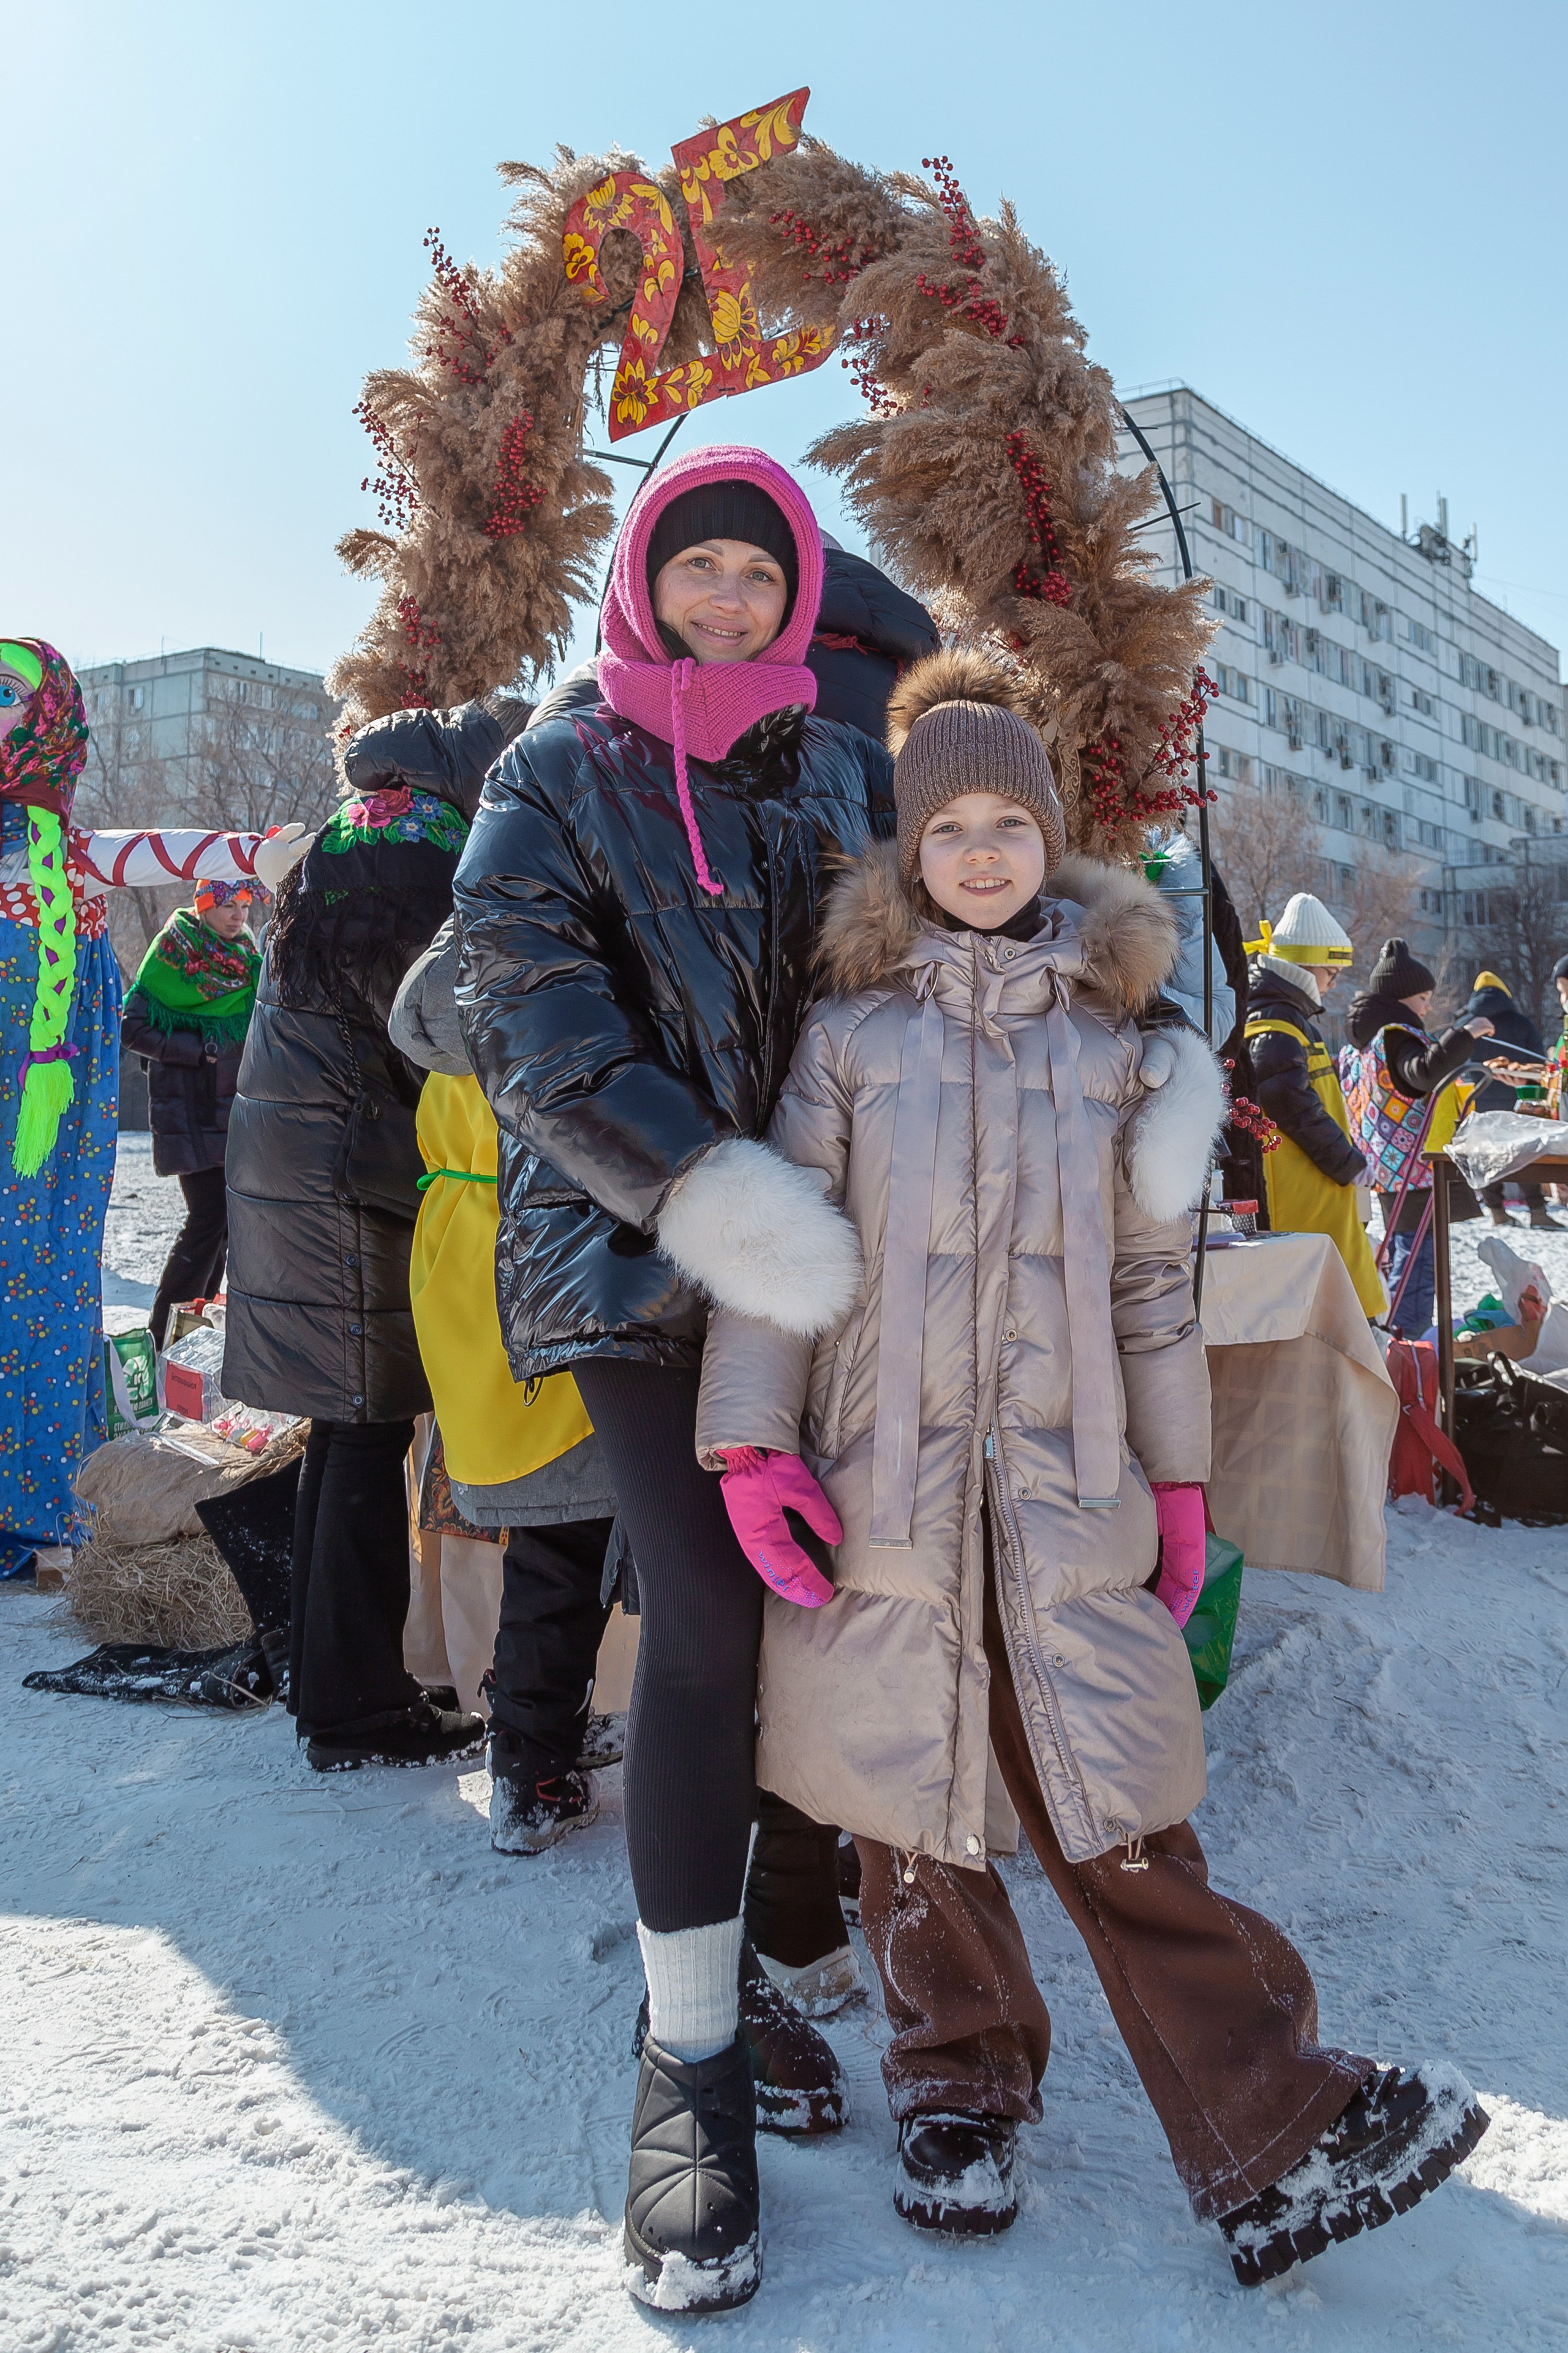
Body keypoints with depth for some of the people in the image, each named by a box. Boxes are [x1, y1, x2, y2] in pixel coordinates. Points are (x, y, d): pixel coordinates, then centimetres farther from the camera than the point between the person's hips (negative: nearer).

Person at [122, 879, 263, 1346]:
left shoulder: (245, 956, 11)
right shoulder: (173, 953, -8)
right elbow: (131, 1028, -12)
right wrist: (199, 1050, -17)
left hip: (231, 1109, 7)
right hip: (189, 1111, -7)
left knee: (226, 1217, 8)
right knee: (208, 1216, -12)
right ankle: (164, 1335, -3)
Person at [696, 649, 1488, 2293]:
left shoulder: (1115, 1038, 10)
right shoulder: (852, 1027, 4)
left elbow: (1151, 1278, 12)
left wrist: (1180, 1475, 9)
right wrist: (750, 1441, -7)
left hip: (1066, 1483, 1)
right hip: (882, 1480, 0)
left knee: (1119, 1814, -2)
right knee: (911, 1794, 9)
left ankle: (1272, 2141, 9)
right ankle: (961, 2089, 29)